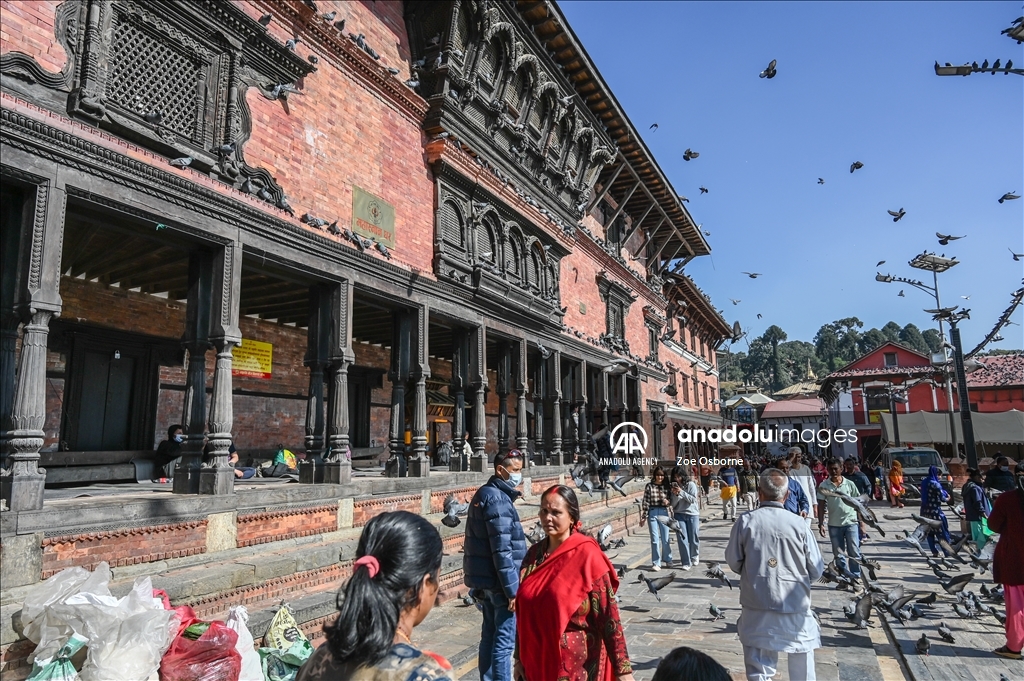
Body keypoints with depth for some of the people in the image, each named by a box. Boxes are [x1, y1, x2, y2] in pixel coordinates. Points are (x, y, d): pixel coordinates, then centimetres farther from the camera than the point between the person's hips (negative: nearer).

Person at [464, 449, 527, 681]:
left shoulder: (484, 494, 13)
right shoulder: (498, 499, -19)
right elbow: (502, 549, -23)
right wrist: (512, 589, -20)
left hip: (484, 581, 10)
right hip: (499, 583, -10)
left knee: (489, 637, 17)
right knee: (505, 641, -1)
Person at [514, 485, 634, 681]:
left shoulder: (586, 554, -15)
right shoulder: (535, 553, 1)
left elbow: (608, 613, -15)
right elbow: (524, 610, 8)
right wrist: (519, 658, 11)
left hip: (578, 663, -5)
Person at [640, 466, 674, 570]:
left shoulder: (667, 486, 3)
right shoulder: (649, 486, -3)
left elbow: (671, 500, 9)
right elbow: (645, 502, -3)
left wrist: (668, 501, -15)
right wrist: (643, 517, -4)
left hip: (664, 513, 2)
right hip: (652, 513, -2)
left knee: (665, 538, 12)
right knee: (655, 539, 2)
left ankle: (668, 559, 32)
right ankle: (656, 563, 10)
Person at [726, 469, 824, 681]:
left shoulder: (746, 521, -11)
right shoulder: (798, 523, -11)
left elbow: (733, 562, -2)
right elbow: (816, 570, -3)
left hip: (757, 607, 0)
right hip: (795, 605, 1)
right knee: (802, 663, 23)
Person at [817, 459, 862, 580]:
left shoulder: (849, 484, 0)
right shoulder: (824, 486, -1)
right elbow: (821, 505, 0)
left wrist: (861, 523, 3)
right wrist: (821, 524, -6)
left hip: (851, 523, -1)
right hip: (834, 524, 1)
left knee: (854, 553, 2)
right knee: (839, 554, 9)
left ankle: (856, 577, 14)